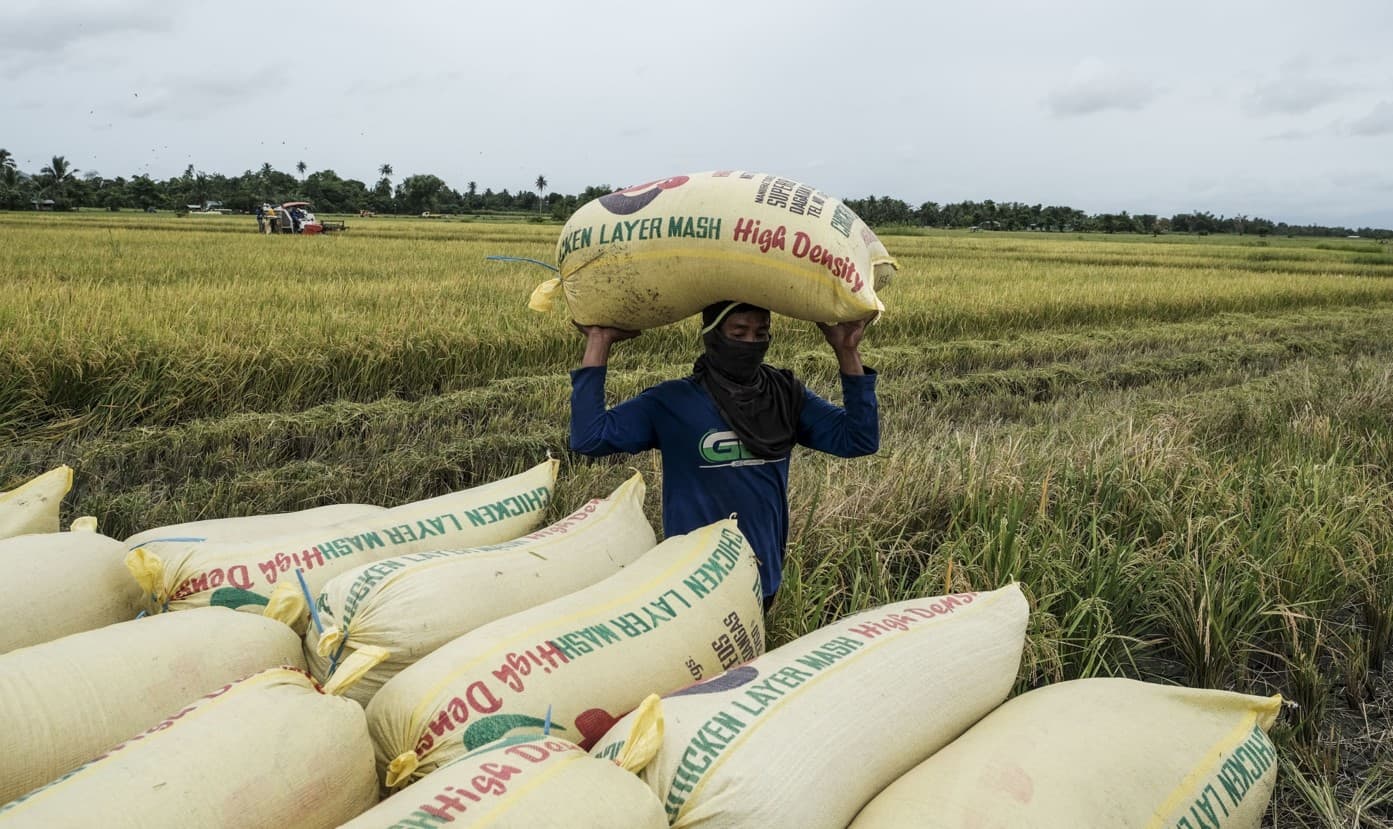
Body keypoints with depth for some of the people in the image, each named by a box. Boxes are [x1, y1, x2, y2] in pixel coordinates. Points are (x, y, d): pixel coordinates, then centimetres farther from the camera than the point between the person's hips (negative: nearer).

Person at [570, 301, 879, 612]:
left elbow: (859, 439, -7)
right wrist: (599, 342, -21)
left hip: (765, 578, 4)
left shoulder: (785, 394, -1)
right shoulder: (672, 402, -12)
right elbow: (589, 437, -21)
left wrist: (847, 352, -13)